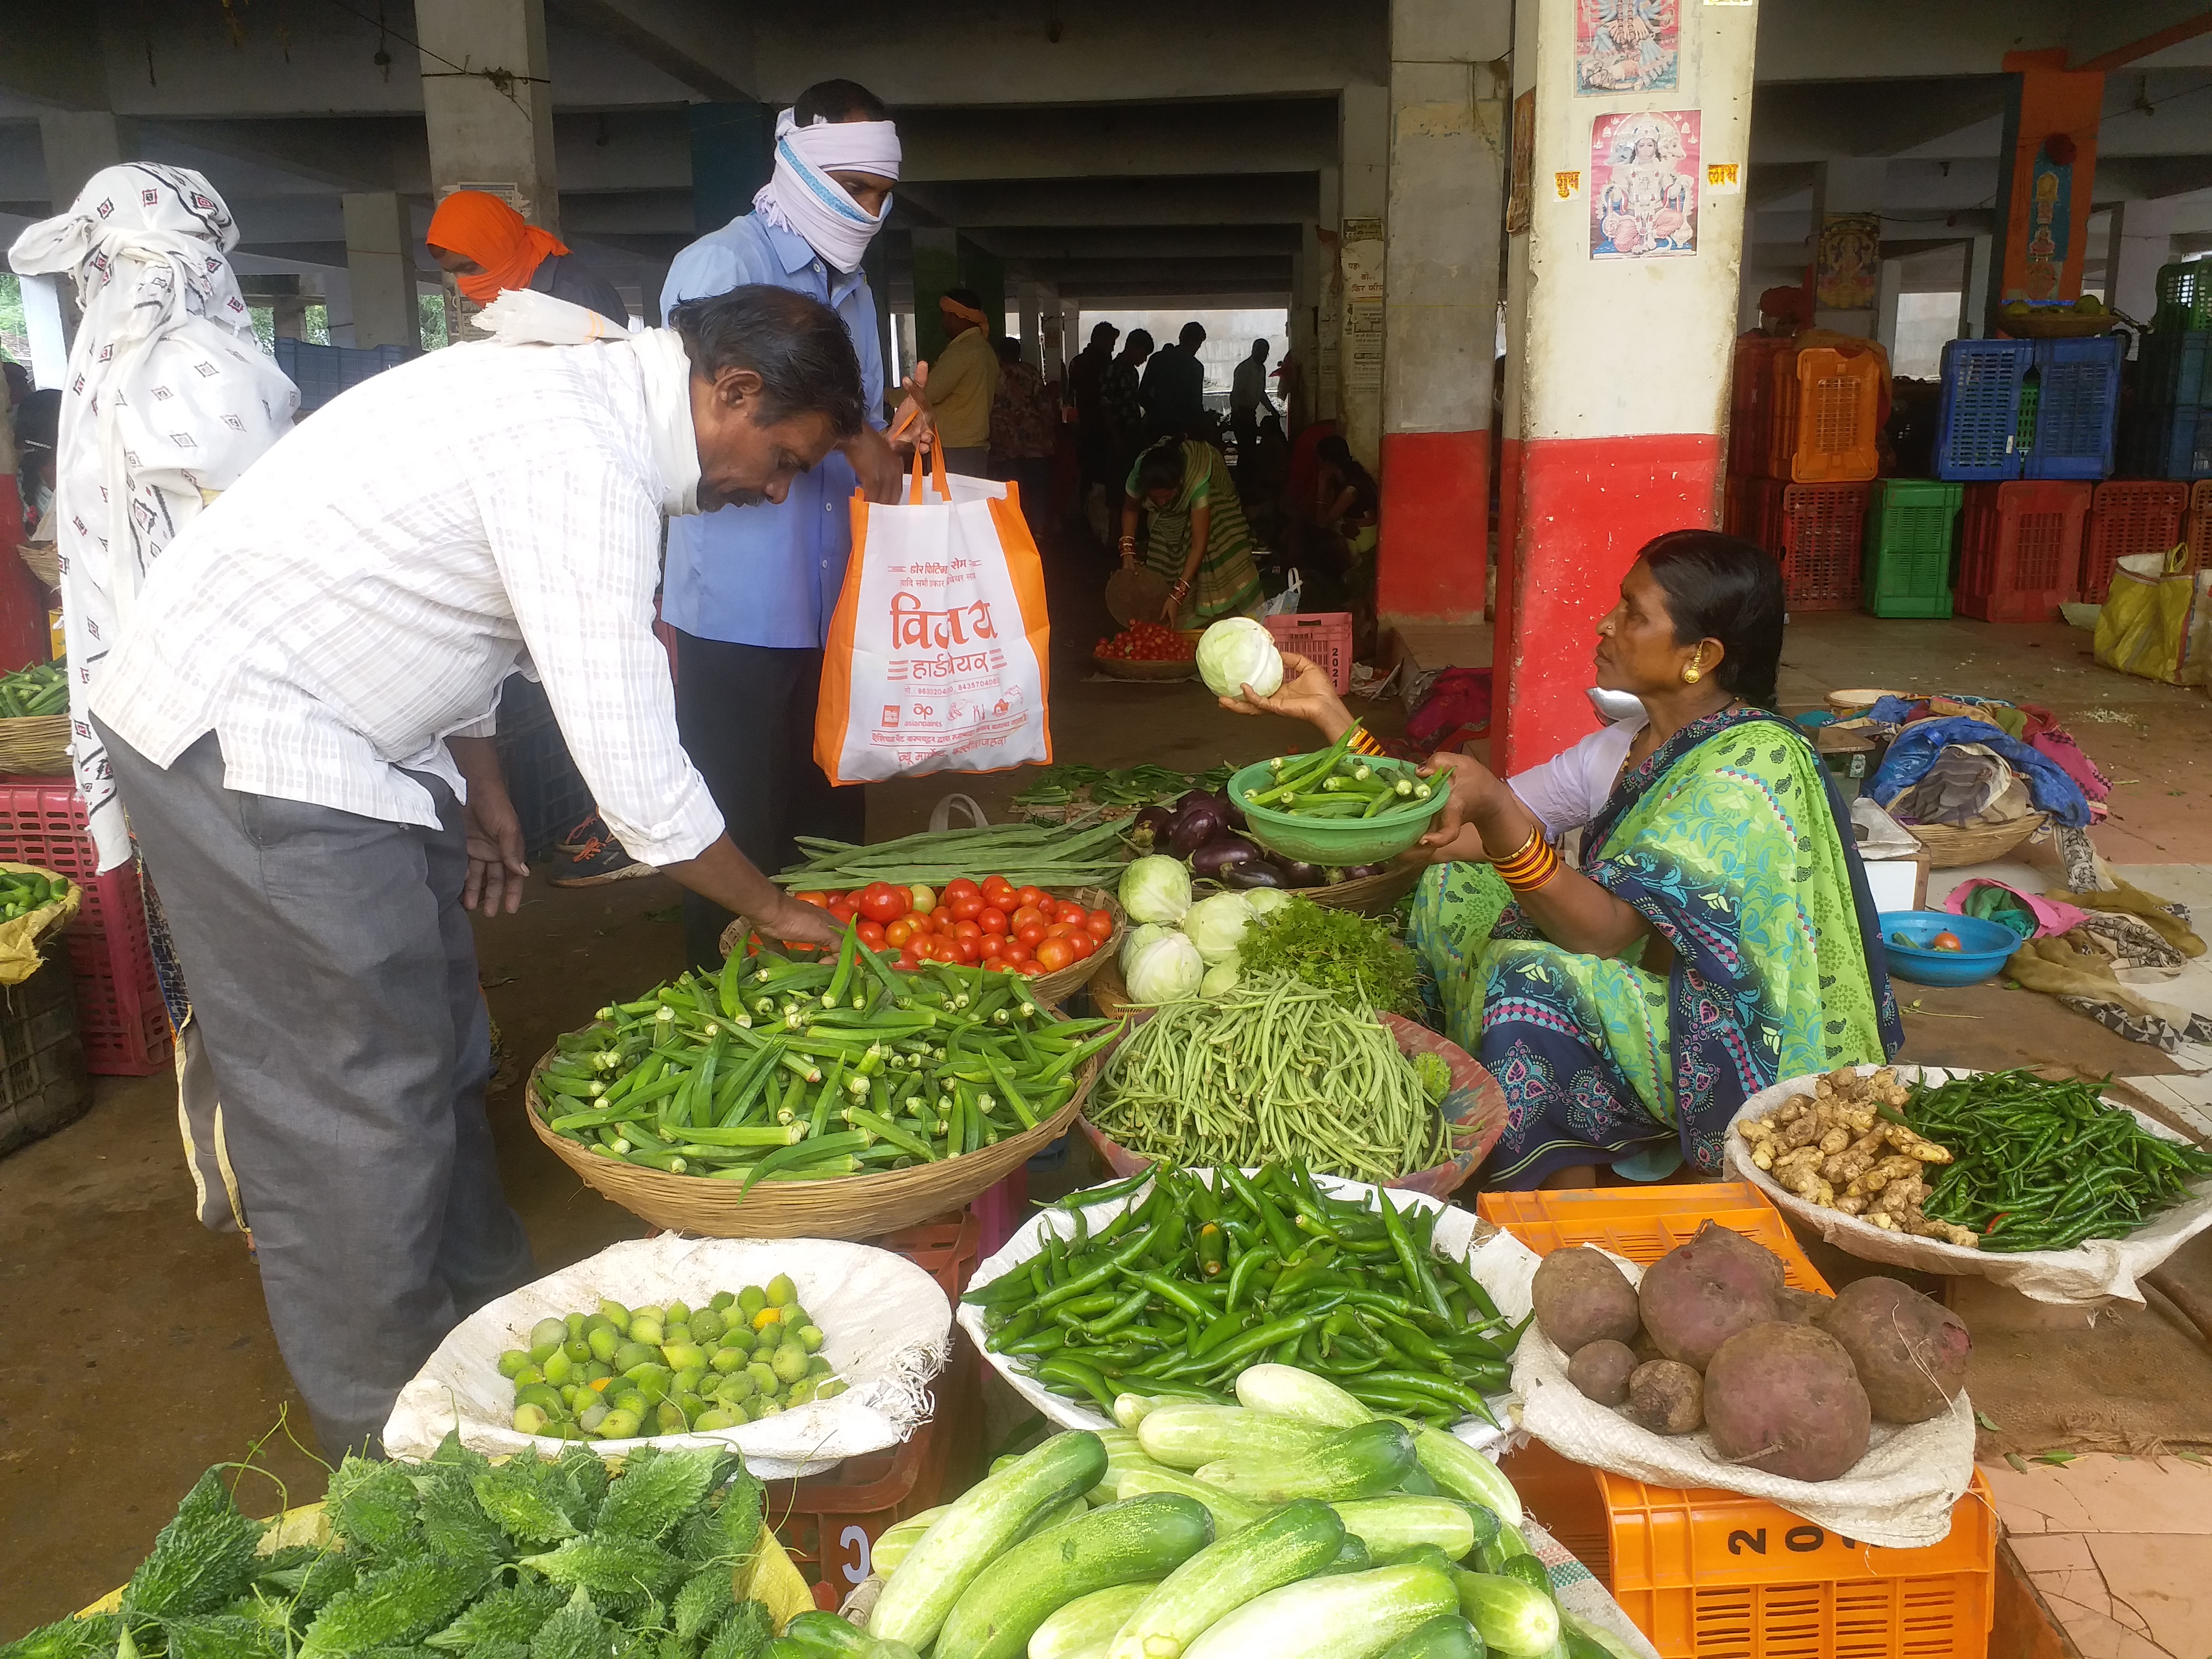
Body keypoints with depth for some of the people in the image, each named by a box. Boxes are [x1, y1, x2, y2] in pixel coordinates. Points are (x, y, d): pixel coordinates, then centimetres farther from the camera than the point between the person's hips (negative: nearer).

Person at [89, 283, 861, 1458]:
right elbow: (633, 772, -27)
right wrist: (770, 908, -12)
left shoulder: (569, 390, 6)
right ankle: (395, 1434, 14)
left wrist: (483, 791, 17)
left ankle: (486, 1321, 33)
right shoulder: (585, 459, -26)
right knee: (358, 1106, -2)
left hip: (312, 731, 10)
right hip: (239, 749, -10)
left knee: (434, 1047, 17)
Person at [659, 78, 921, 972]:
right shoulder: (718, 267, -4)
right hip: (737, 613, -7)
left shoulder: (853, 293, 20)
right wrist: (843, 436, -20)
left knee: (830, 829, 12)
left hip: (833, 611, 7)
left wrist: (890, 439, 3)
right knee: (740, 845, -1)